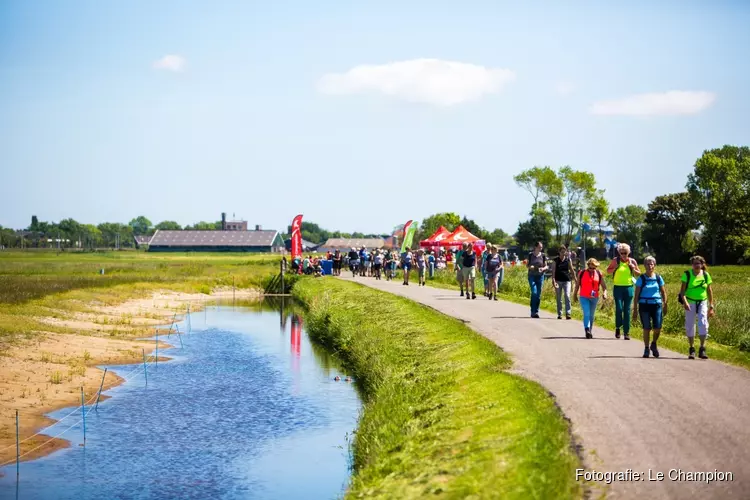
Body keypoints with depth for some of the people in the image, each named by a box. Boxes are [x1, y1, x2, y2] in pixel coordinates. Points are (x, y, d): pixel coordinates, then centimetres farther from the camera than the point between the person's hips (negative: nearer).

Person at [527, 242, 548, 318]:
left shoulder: (543, 256, 5)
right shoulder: (530, 255, 1)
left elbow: (546, 266, 9)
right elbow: (527, 265, 7)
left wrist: (543, 268, -13)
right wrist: (530, 267, -15)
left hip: (540, 276, 2)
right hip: (532, 276, -2)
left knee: (539, 294, 2)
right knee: (534, 292, -15)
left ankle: (536, 311, 12)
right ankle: (533, 312, -12)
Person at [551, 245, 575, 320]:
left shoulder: (568, 260, 6)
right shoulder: (555, 260, 1)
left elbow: (571, 270, 13)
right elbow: (553, 271, -4)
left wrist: (575, 279, 13)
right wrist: (553, 280, -15)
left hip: (567, 281, 0)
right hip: (558, 281, 0)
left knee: (567, 296, -14)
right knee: (559, 298, 5)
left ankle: (568, 314, -14)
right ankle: (559, 314, 14)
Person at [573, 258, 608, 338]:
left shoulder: (599, 274, 1)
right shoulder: (582, 273, -3)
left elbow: (603, 285, 2)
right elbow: (577, 285, 6)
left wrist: (604, 292, -15)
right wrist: (575, 295, 10)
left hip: (594, 298, 3)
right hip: (584, 297, -3)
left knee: (592, 315, 12)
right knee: (586, 314, -16)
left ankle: (590, 332, 23)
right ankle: (587, 330, -25)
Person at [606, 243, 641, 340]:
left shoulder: (632, 261, 5)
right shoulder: (616, 261, 2)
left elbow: (639, 274, 11)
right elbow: (608, 271, 11)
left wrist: (632, 267, -7)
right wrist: (615, 268, -8)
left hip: (629, 288, 1)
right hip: (618, 287, -1)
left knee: (627, 310, 1)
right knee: (619, 308, -11)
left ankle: (626, 332, 5)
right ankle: (618, 327, 12)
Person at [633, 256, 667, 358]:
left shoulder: (658, 278, 6)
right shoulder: (641, 279, 1)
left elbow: (663, 292, 13)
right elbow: (636, 295, 2)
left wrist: (665, 306, 7)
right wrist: (635, 310, -1)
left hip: (657, 305, 1)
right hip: (644, 305, -1)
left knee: (657, 328, -9)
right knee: (646, 328, -1)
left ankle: (654, 344, 19)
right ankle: (646, 349, 15)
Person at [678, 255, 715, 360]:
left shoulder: (706, 275, 1)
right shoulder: (687, 274, -5)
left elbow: (709, 290, 7)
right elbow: (682, 290, -8)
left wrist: (711, 306, 4)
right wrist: (684, 302, -23)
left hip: (702, 302, 1)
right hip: (690, 303, -1)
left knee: (703, 324, -13)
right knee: (690, 325, 2)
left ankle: (702, 349, -7)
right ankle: (692, 349, 14)